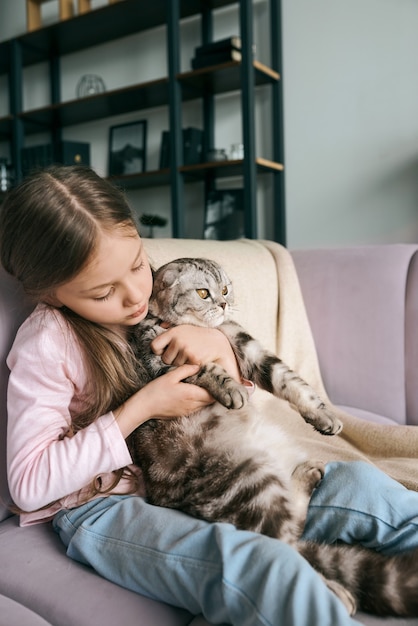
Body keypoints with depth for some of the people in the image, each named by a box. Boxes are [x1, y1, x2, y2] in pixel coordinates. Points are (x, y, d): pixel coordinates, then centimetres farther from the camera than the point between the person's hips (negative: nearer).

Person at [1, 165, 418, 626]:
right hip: (99, 507, -5)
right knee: (262, 567, -35)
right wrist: (139, 409, -19)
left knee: (354, 484, -13)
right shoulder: (47, 342, -13)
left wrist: (218, 343, -12)